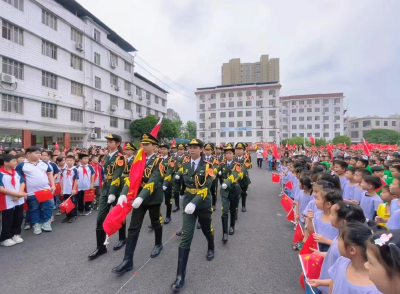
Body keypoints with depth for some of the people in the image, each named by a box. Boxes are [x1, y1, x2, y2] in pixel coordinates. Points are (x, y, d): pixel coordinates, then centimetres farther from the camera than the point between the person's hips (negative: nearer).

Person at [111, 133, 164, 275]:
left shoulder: (159, 161, -12)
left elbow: (153, 180, -24)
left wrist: (141, 197, -34)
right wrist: (123, 194, -19)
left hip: (153, 198, -4)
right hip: (139, 197, 4)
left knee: (156, 223, 17)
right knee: (133, 228, 3)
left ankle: (158, 245, 42)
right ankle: (127, 260, 11)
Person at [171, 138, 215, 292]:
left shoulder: (207, 166, -11)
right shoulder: (185, 166, 1)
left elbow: (206, 187, -22)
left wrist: (194, 203, -33)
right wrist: (176, 178, -9)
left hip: (203, 204, -1)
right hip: (188, 204, 2)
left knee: (207, 230, 22)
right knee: (185, 237, -4)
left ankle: (211, 248, 56)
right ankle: (180, 276, 2)